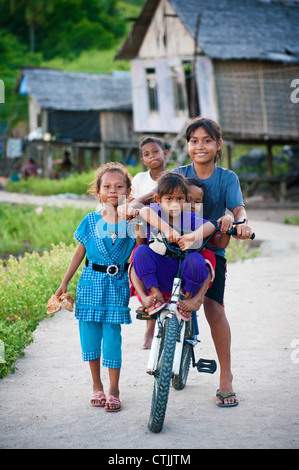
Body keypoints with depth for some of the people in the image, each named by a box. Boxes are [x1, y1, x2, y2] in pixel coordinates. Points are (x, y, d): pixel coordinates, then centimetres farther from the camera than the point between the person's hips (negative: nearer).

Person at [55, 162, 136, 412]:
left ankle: (114, 391, 10)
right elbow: (80, 252, 10)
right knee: (90, 335, 6)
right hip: (91, 283, 2)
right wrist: (65, 282, 11)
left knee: (112, 336, -3)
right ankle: (97, 386, 23)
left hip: (118, 285, -2)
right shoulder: (91, 220, 2)